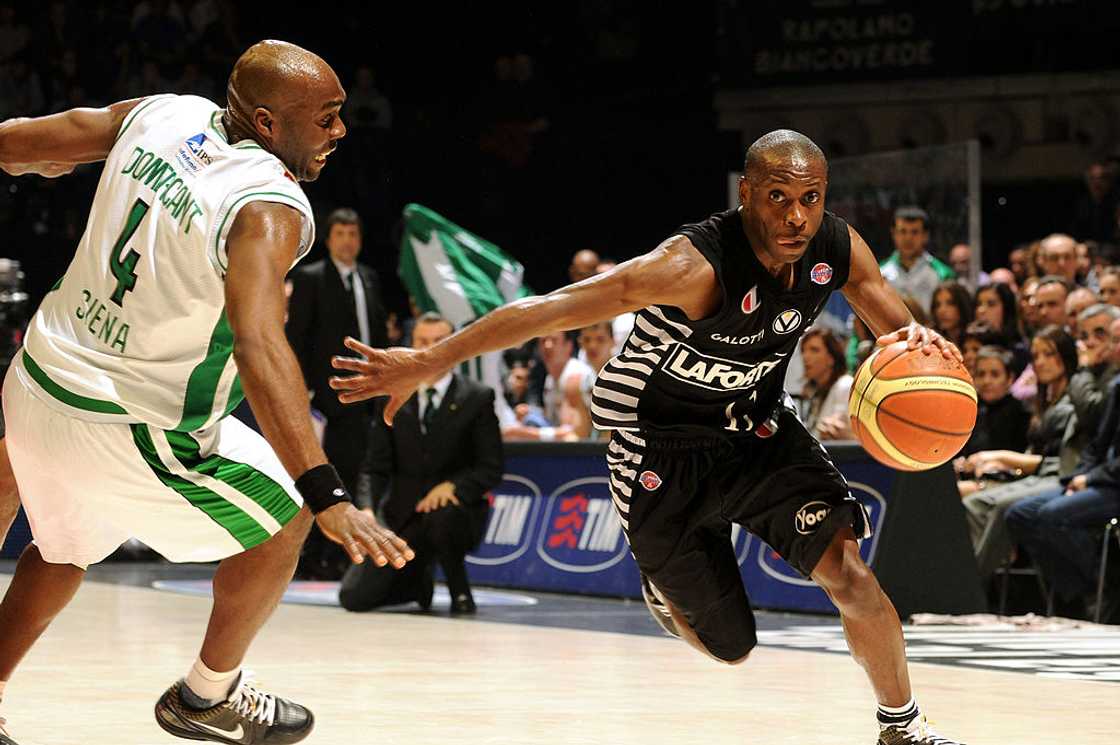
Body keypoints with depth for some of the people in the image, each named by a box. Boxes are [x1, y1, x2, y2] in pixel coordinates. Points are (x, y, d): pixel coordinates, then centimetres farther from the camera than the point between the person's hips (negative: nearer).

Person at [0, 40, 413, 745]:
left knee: (68, 548, 32)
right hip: (121, 429, -7)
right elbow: (258, 344, -38)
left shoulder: (163, 114, -4)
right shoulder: (270, 209, -24)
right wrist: (329, 497, -43)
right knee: (285, 517, 14)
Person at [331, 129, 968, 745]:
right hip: (663, 448, -4)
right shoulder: (698, 266, -34)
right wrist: (428, 362, -38)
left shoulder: (838, 249, -17)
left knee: (848, 572, -19)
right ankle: (664, 587, 44)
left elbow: (901, 334, -3)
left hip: (758, 428, 4)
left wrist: (917, 343, -30)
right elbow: (551, 309, -36)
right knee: (730, 647, 8)